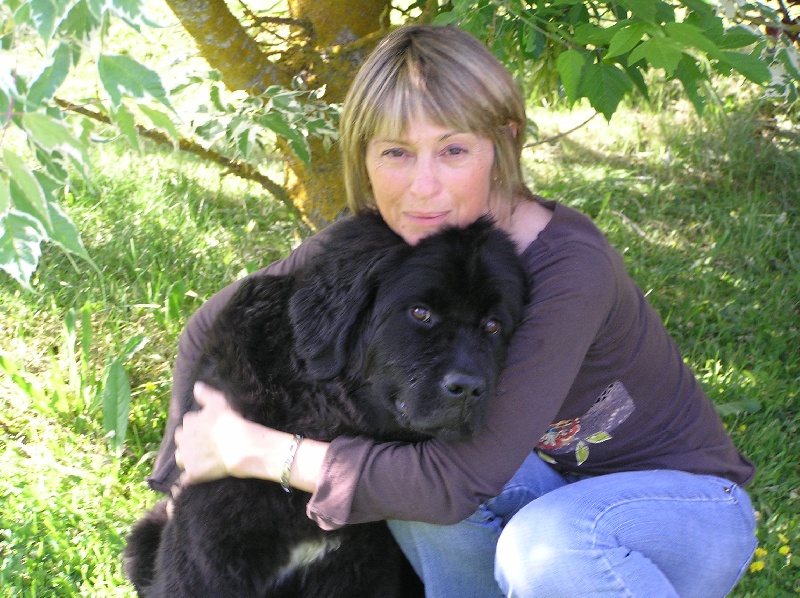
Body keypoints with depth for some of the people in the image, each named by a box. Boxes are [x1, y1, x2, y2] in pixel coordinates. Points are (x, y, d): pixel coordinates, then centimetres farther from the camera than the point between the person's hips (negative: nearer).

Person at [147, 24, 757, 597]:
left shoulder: (568, 268, -32)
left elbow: (458, 480, -36)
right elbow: (214, 327, 0)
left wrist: (259, 450, -27)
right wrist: (188, 469, -6)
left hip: (685, 500, -5)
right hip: (554, 483, 5)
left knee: (550, 543, -37)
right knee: (407, 457, -24)